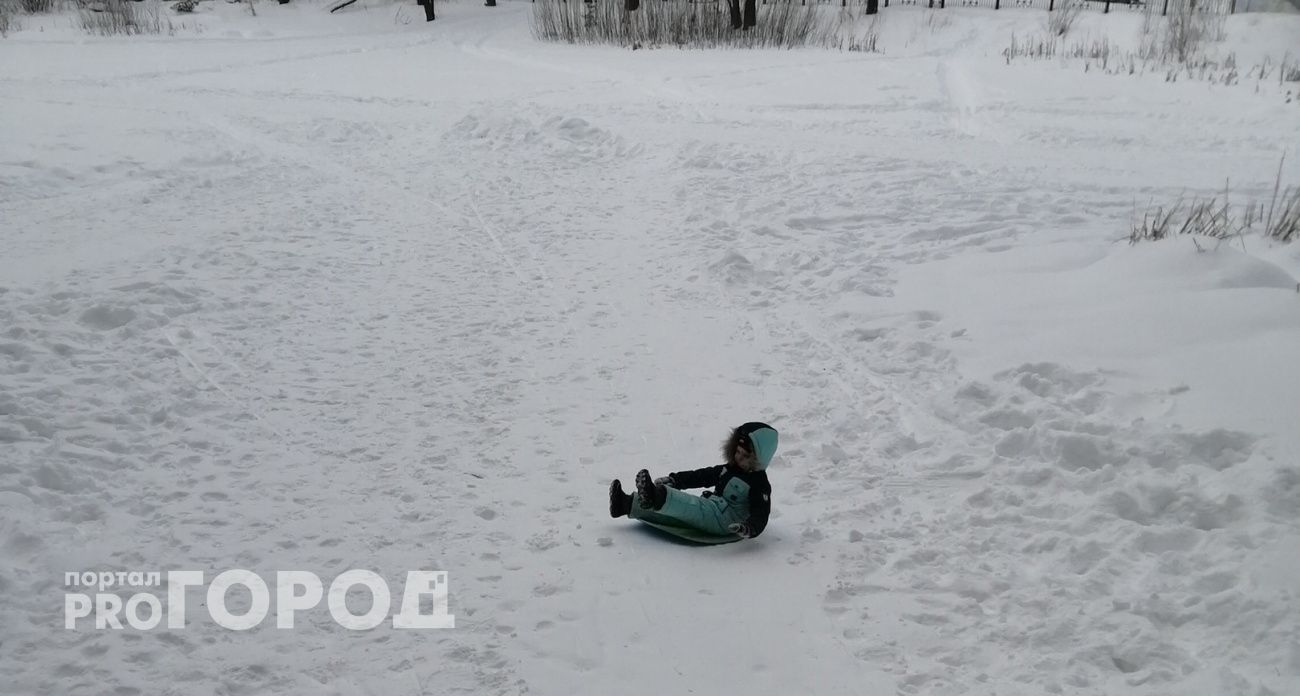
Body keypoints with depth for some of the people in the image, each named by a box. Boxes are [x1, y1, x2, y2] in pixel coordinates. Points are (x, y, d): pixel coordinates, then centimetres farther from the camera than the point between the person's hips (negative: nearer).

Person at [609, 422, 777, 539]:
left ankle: (657, 498, -59)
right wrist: (673, 480, 10)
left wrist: (749, 529, -38)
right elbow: (700, 476, 20)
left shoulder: (760, 484, -5)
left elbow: (760, 514, -16)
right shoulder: (728, 469, 20)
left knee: (691, 506, -34)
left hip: (726, 521, -8)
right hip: (710, 510, 8)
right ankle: (628, 504, -24)